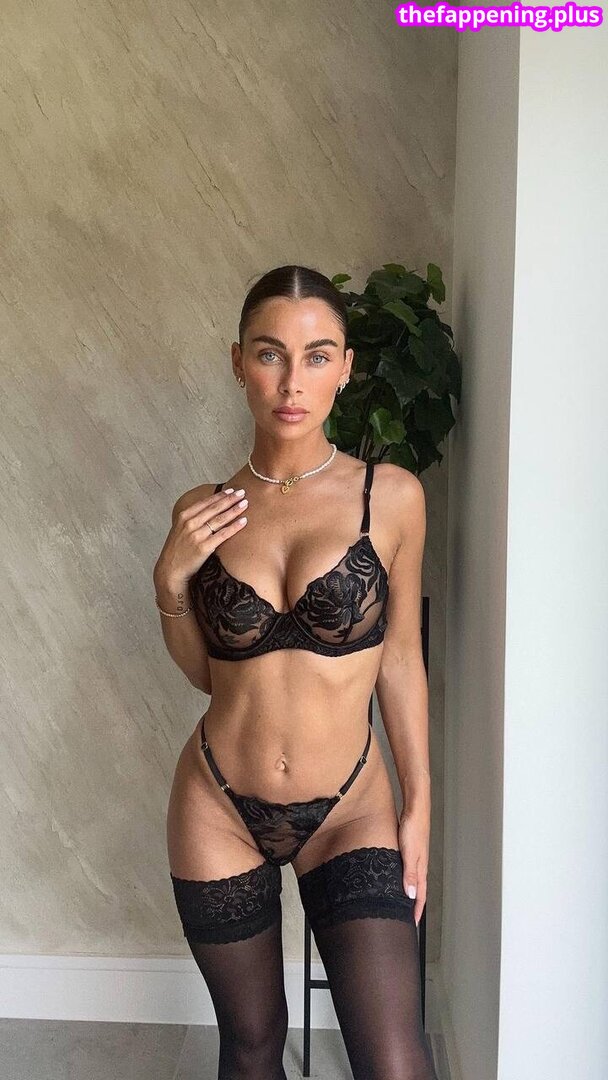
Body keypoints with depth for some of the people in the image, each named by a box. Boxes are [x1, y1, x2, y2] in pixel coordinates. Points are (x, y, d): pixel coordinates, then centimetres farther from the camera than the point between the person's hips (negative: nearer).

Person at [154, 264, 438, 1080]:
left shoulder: (391, 496, -9)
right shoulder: (204, 511, -2)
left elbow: (400, 659, -1)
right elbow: (202, 673, 7)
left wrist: (418, 805, 0)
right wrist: (170, 583, -10)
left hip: (351, 809, -1)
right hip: (218, 810, 2)